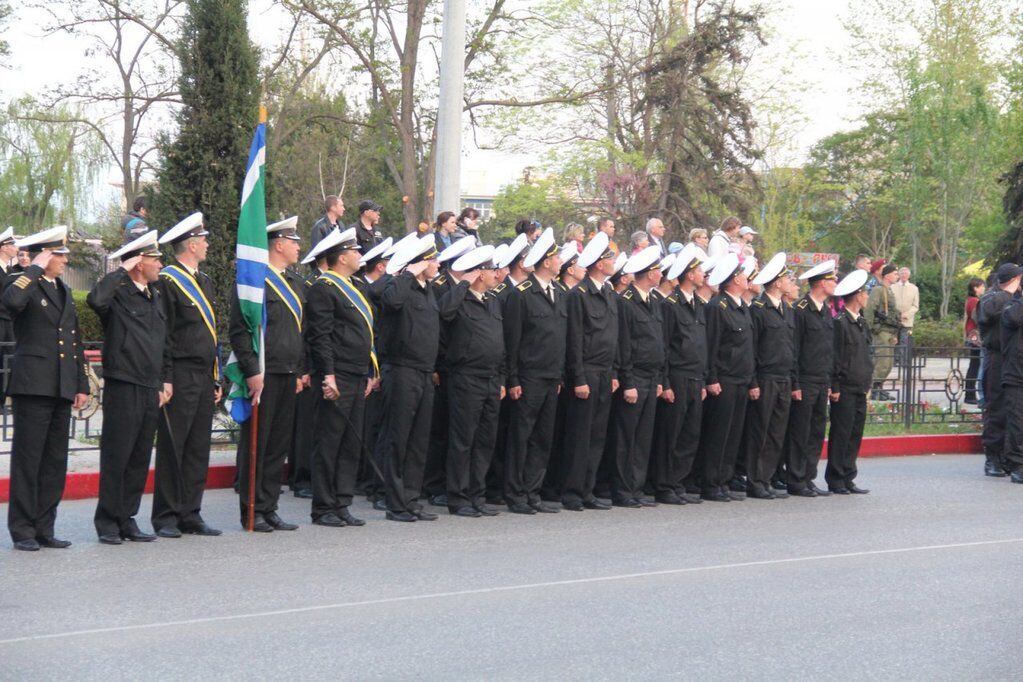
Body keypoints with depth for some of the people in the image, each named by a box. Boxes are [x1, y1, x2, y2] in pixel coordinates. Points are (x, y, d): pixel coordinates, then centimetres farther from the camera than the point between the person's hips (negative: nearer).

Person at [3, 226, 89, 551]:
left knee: (55, 462, 8)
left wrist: (82, 385, 18)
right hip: (33, 386, -7)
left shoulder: (63, 289, 19)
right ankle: (23, 531, 3)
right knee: (27, 459, -3)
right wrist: (35, 269, -18)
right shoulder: (24, 283, -3)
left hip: (62, 389, 7)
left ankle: (44, 529, 14)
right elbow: (11, 301, -30)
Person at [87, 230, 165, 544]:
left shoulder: (155, 295, 16)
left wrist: (161, 384, 19)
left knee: (140, 459, 10)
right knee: (116, 457, -2)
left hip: (150, 390, 7)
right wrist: (123, 271, -20)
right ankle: (108, 524, 5)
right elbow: (96, 300, -32)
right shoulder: (117, 294, -8)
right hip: (123, 387, -7)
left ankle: (128, 520, 18)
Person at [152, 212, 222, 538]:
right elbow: (161, 334, -12)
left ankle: (190, 515, 14)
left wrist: (216, 380, 18)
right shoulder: (167, 280, -7)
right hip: (180, 377, -8)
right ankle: (166, 518, 2)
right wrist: (165, 379, -16)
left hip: (204, 378, 8)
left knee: (198, 449, 8)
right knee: (172, 447, -3)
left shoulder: (204, 281, 18)